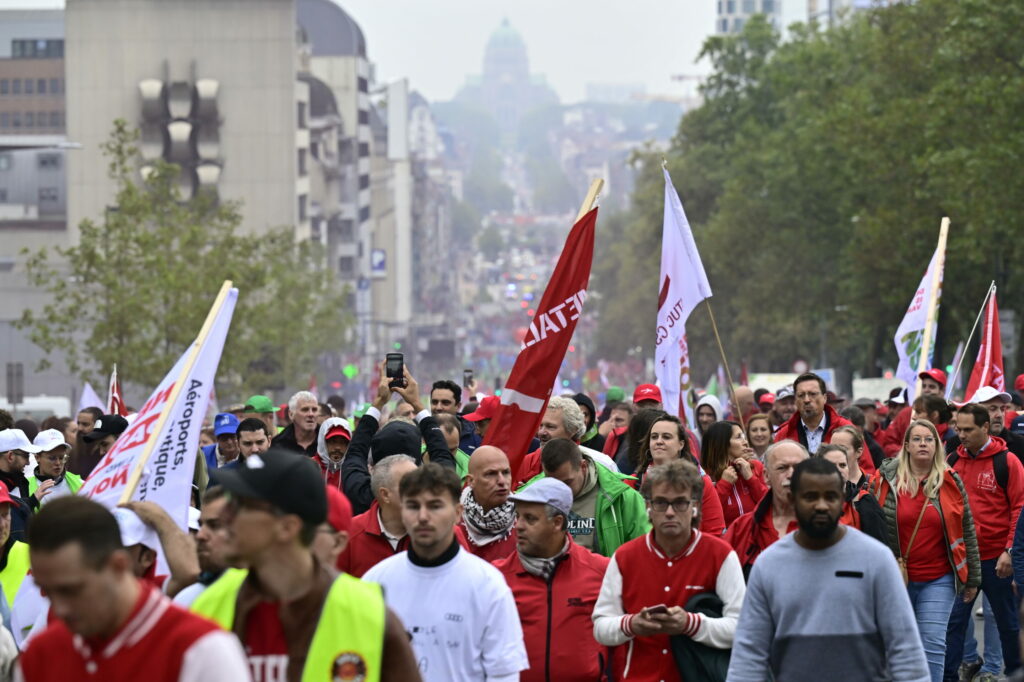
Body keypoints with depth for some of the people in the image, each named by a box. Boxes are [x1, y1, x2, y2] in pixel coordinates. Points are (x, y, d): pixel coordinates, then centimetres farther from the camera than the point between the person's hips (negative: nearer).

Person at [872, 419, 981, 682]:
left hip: (938, 579, -1)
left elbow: (966, 531, 8)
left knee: (933, 642, -10)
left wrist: (973, 578, 9)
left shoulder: (950, 482, 1)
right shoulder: (886, 478, 0)